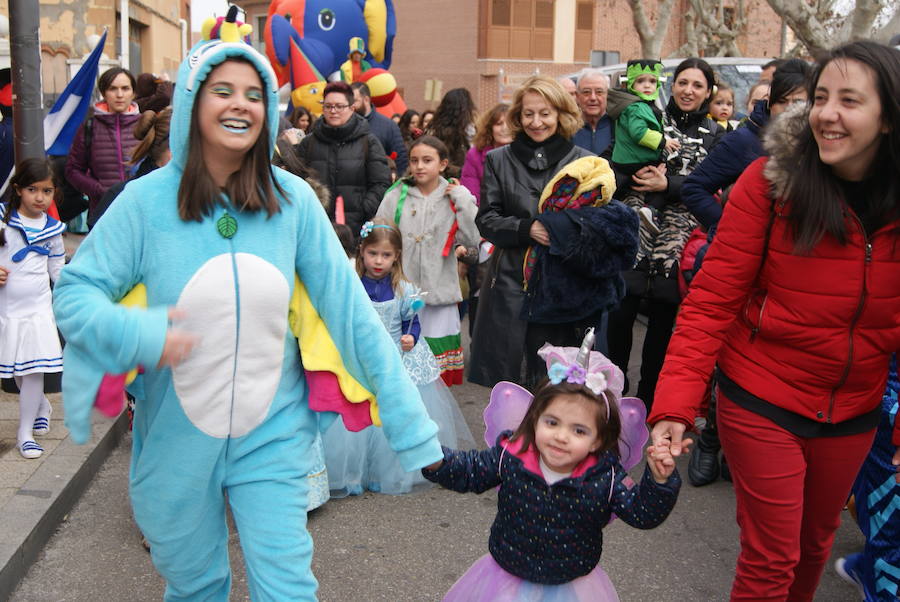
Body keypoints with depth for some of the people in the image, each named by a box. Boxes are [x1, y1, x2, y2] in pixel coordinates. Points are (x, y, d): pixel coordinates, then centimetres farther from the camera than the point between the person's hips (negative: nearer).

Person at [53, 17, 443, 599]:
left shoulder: (293, 199, -9)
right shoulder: (148, 199, -10)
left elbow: (348, 306, -8)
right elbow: (75, 292, -4)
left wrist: (409, 420, -9)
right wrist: (136, 334, -26)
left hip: (273, 437, 0)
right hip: (177, 439, 1)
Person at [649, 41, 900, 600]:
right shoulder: (771, 179, -16)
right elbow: (713, 301, -16)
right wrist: (674, 405, -24)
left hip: (854, 413, 4)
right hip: (762, 405, -3)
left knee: (816, 539, 24)